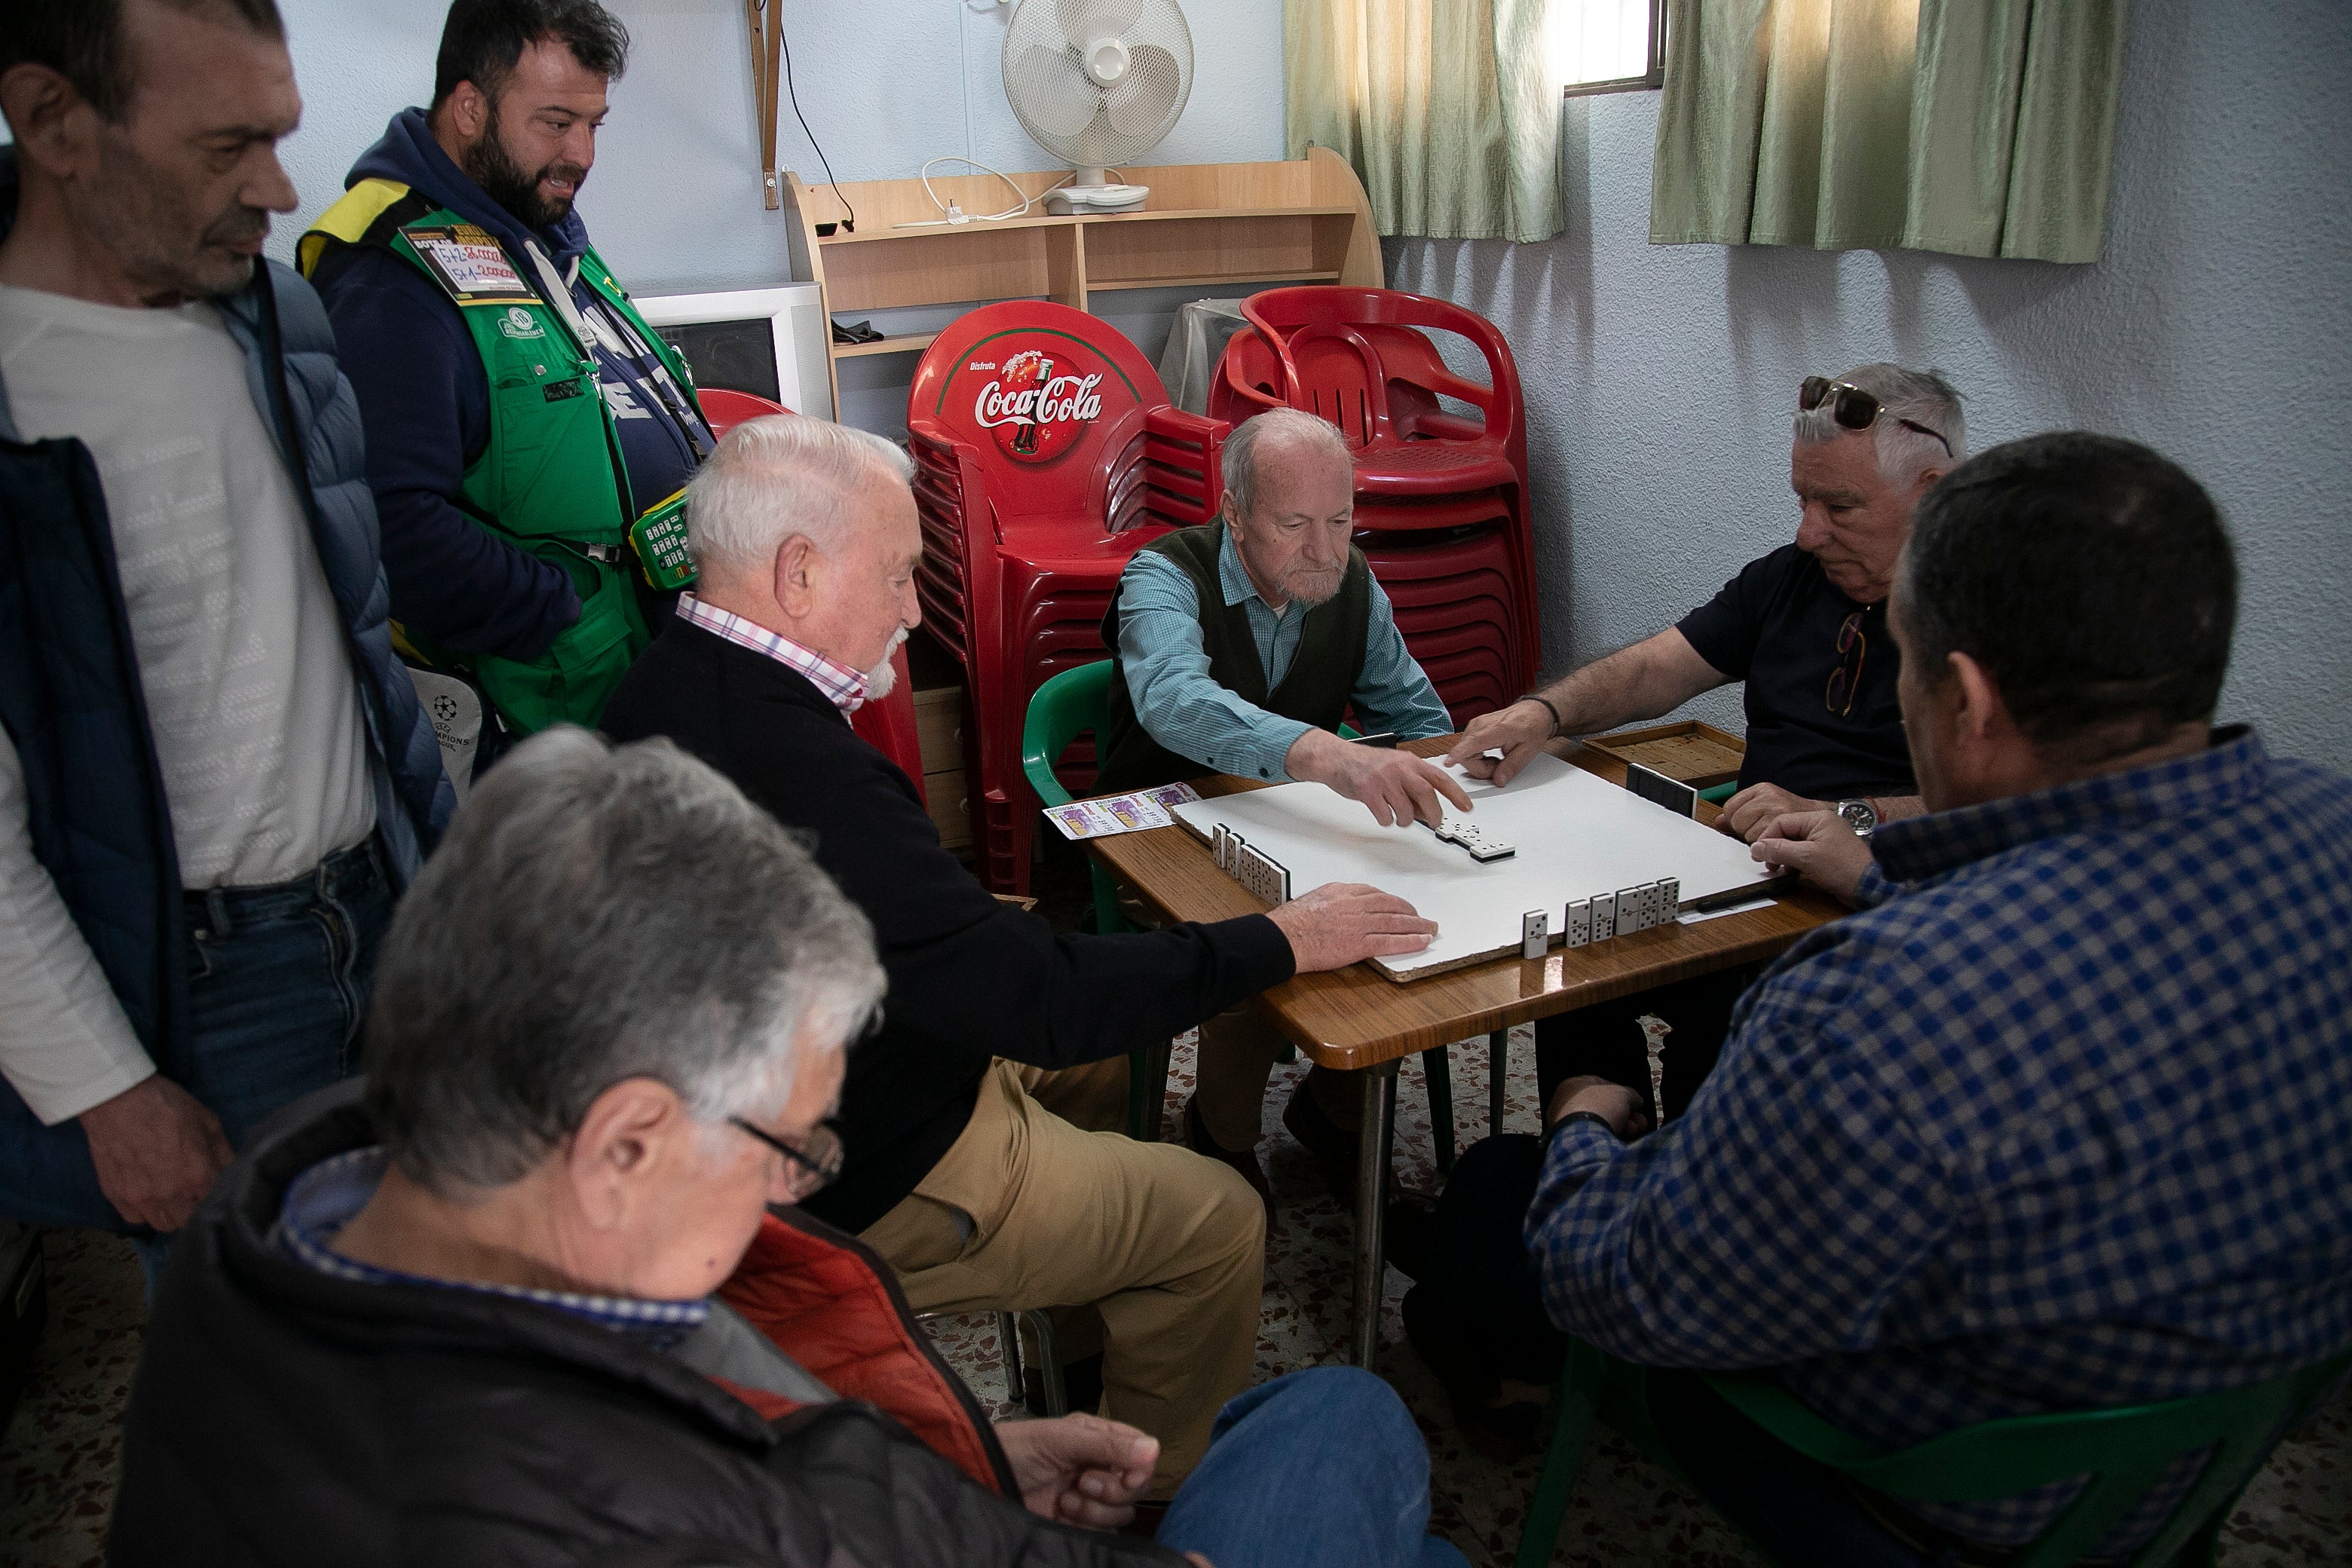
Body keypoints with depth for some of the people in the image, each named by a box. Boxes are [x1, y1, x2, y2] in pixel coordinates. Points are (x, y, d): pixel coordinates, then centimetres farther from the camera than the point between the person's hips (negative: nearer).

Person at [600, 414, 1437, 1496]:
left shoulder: (666, 690, -3)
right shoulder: (794, 770, -35)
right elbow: (1043, 995, -30)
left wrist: (988, 923, 1)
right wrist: (1278, 943, -20)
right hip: (864, 1190, -10)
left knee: (1092, 1062, 25)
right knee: (1217, 1218, 0)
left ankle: (1084, 1342, 43)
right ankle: (1162, 1506, 24)